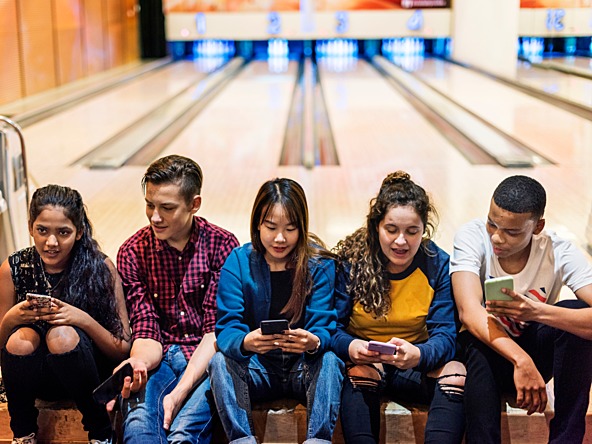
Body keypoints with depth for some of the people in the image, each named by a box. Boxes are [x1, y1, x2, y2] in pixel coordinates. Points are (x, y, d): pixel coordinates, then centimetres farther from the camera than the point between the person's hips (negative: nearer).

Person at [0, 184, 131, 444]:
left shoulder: (101, 268, -12)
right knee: (22, 337, -29)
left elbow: (123, 350, -11)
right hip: (37, 376, 2)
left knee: (62, 335, -31)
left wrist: (84, 320, -29)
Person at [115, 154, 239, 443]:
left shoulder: (222, 245, -2)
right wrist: (138, 364, -26)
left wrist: (180, 392, -21)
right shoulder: (133, 252, 4)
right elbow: (146, 331, 0)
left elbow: (217, 331, -7)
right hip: (160, 358, 2)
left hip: (206, 358, -1)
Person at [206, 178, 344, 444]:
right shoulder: (238, 262, -5)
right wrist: (245, 342, -38)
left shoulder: (320, 264, -5)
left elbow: (324, 326, -12)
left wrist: (314, 341, -38)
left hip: (304, 369, 0)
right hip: (257, 370, 1)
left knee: (330, 360, -31)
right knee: (220, 361, -27)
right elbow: (227, 328, -13)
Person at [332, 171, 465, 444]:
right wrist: (350, 346, -35)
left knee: (456, 372, -27)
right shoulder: (351, 261, -9)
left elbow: (445, 334, -12)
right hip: (362, 360, -1)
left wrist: (418, 354, -37)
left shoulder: (438, 265, -5)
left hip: (415, 364, 2)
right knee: (360, 371, -34)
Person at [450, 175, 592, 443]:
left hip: (535, 354, 2)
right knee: (477, 341, -37)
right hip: (482, 355, -2)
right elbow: (469, 312, -32)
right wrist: (520, 360, -45)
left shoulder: (559, 253, -17)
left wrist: (536, 311, -47)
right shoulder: (472, 237, -19)